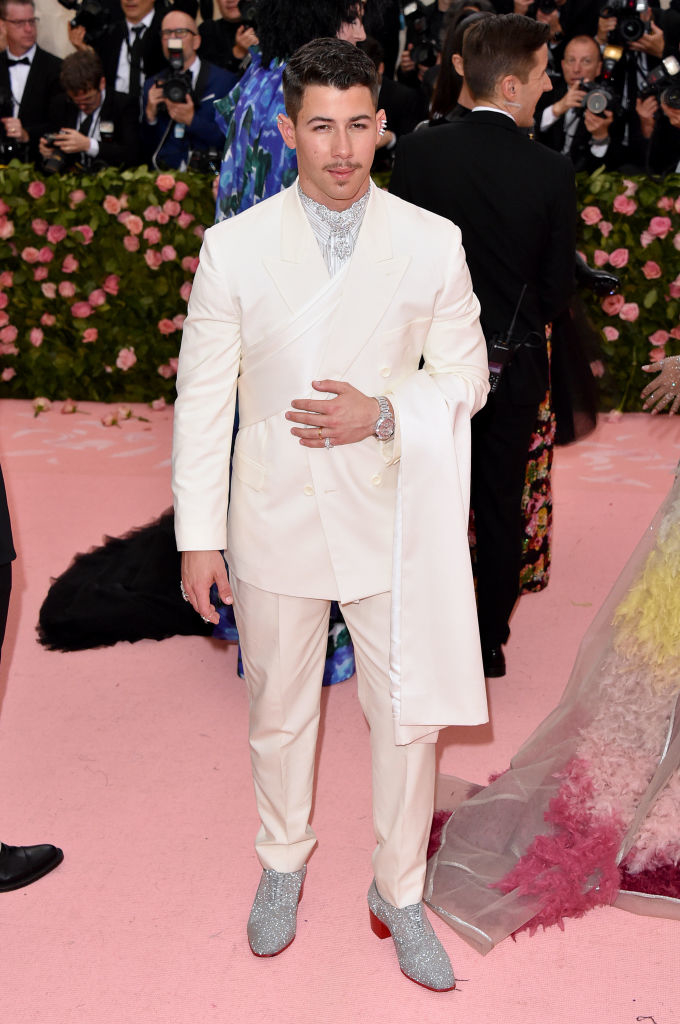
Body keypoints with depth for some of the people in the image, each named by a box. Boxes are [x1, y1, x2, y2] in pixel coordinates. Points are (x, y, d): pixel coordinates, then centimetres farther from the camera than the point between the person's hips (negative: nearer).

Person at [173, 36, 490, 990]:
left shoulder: (433, 243, -5)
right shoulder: (234, 247, -6)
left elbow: (466, 376, 1)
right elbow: (202, 399, -3)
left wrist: (382, 414, -18)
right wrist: (199, 537, -5)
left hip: (390, 521, 0)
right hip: (276, 521, 0)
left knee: (409, 717, 8)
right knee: (279, 714, 17)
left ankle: (399, 895, 31)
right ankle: (283, 865, 43)